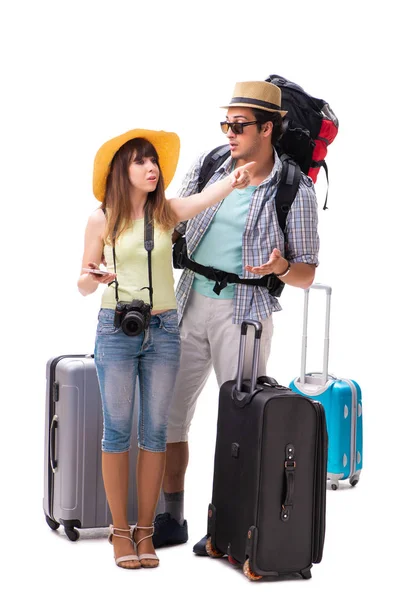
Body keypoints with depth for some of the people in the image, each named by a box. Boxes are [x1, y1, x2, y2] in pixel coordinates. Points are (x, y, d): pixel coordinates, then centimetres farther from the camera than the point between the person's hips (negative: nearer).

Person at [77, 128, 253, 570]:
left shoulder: (167, 212, 4)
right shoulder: (101, 219, -1)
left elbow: (205, 198, -16)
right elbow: (84, 285, 4)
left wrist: (234, 180, -36)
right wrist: (91, 278, -20)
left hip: (163, 330, 2)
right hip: (116, 330, -2)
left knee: (154, 431, 5)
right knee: (117, 430, 2)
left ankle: (145, 529, 15)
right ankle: (120, 530, 12)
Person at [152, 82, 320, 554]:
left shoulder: (295, 190, -6)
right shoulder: (208, 165, 5)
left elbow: (306, 274, -3)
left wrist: (280, 267, -25)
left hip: (245, 313, -5)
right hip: (191, 306, 5)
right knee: (166, 411, 7)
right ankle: (171, 519, 20)